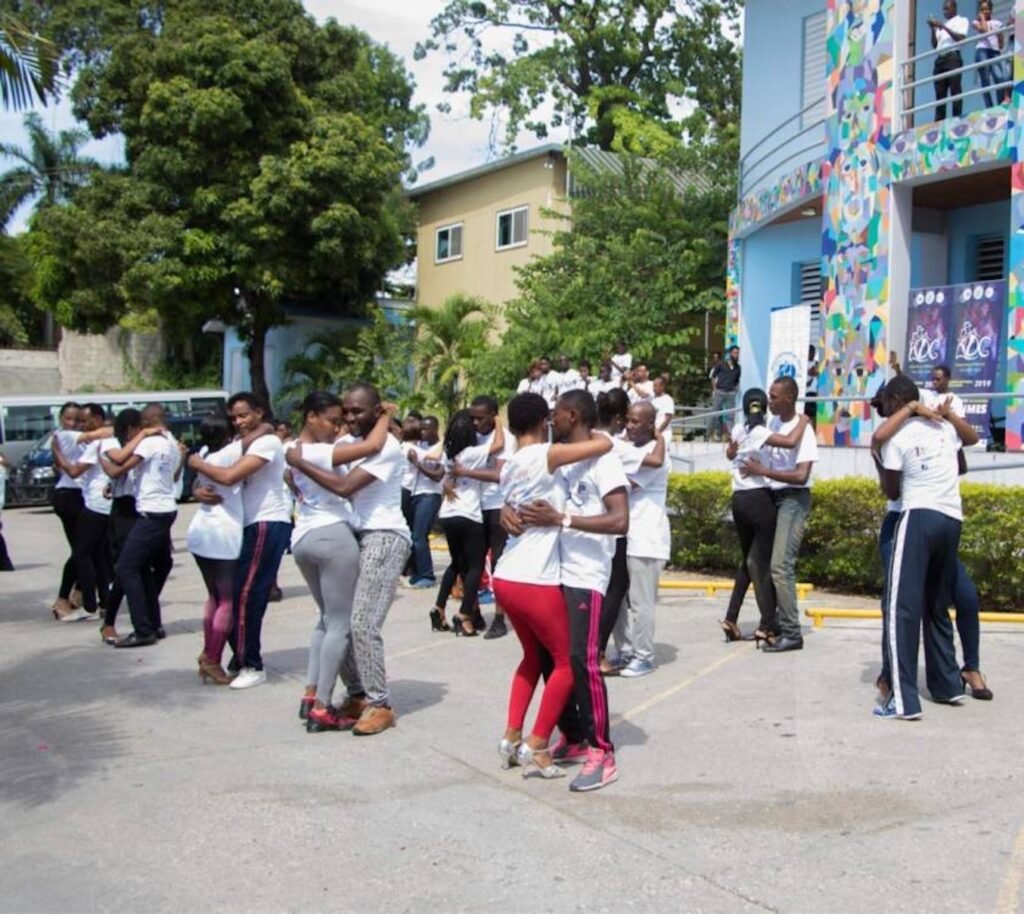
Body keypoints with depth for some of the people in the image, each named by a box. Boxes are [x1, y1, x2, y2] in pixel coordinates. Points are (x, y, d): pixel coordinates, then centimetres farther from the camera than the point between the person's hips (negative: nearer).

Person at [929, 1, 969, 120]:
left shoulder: (962, 20, 8)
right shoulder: (941, 26, 24)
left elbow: (961, 38, -7)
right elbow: (935, 45, 20)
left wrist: (944, 27, -8)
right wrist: (933, 29, 5)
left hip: (953, 58, -6)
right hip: (940, 59, 6)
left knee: (955, 91, -11)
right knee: (940, 94, -1)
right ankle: (939, 122, -4)